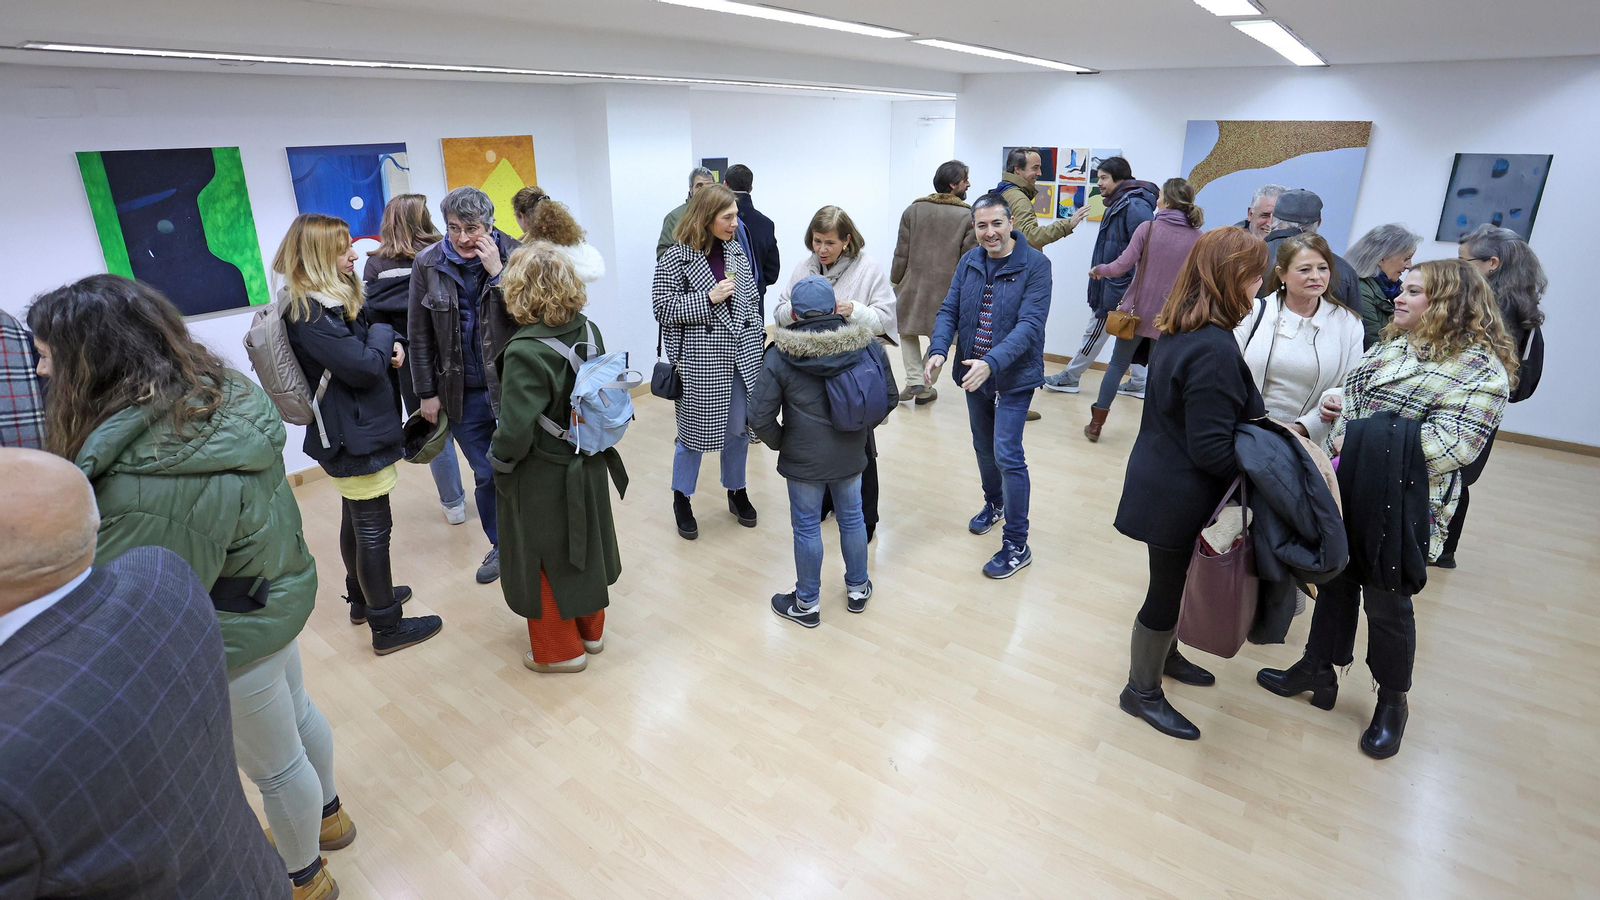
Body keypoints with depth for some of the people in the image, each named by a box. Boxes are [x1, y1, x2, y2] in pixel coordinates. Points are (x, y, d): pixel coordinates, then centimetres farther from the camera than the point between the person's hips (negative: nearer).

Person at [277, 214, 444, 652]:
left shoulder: (331, 301, 9)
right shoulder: (309, 313, -22)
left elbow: (371, 349, 17)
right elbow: (365, 367, -27)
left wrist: (389, 343, -5)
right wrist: (382, 335, -9)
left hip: (352, 431, 11)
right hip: (354, 438, -11)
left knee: (356, 521, 23)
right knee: (374, 529, -1)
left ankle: (362, 598, 41)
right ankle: (387, 627, 10)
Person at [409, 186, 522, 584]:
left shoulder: (512, 256, -7)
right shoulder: (428, 264, -1)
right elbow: (420, 335, 4)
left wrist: (496, 273, -21)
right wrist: (427, 393, 4)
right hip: (463, 394, 2)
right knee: (486, 475, 12)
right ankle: (501, 546, 32)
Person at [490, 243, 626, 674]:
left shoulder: (526, 352, -27)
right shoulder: (589, 331, -6)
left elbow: (516, 432, -27)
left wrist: (499, 461, -8)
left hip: (543, 480, -7)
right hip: (589, 465, 7)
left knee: (546, 559, 13)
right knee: (584, 545, 23)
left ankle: (560, 650, 31)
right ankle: (590, 630, 43)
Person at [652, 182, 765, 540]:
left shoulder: (736, 252, 7)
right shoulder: (676, 258, -9)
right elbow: (663, 308, -12)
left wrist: (760, 333, 9)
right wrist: (709, 298, -18)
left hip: (742, 356, 5)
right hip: (700, 361, -5)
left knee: (738, 429, 14)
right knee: (695, 431, 6)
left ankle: (736, 492, 34)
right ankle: (681, 500, 25)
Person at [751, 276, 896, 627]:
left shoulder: (779, 356, -17)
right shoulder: (867, 345, -9)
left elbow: (760, 418, -17)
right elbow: (889, 398, 1)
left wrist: (781, 442, 2)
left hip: (803, 460, -3)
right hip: (851, 454, 3)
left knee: (807, 528, 12)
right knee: (851, 518, 21)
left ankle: (807, 603, 29)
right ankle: (857, 589, 39)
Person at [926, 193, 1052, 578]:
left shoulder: (1035, 265, -14)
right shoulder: (969, 262, 2)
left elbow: (1030, 325, -22)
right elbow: (949, 310, 1)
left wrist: (992, 363, -36)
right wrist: (939, 349, -19)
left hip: (1014, 377, -6)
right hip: (973, 373, 6)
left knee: (1007, 455, -8)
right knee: (984, 446, 20)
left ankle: (1017, 545, 4)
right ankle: (994, 504, 46)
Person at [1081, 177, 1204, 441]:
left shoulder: (1148, 228, -8)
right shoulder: (1197, 238, -1)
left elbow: (1121, 267, -10)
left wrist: (1098, 269, 8)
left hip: (1137, 311, -1)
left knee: (1118, 364, 12)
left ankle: (1096, 424, 16)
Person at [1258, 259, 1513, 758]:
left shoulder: (1481, 369, -13)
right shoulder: (1393, 344, 10)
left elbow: (1453, 443, -21)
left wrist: (1375, 454, -21)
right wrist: (1341, 442, -5)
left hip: (1400, 508, -6)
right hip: (1346, 491, 6)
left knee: (1387, 602, 8)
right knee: (1336, 583, 16)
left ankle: (1392, 702, 30)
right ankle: (1318, 671, 33)